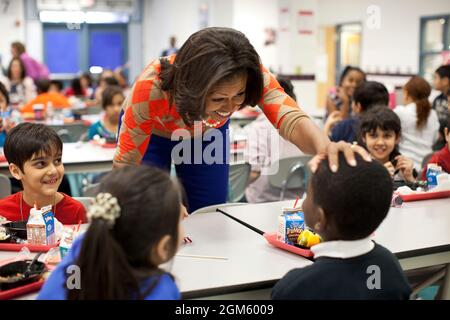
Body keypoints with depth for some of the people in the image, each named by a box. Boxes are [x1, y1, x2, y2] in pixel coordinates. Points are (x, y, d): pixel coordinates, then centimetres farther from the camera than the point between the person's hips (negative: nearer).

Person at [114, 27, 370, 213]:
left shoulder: (251, 76, -36)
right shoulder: (152, 88, -42)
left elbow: (290, 118, -51)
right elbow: (126, 162, -32)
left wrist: (326, 147, -72)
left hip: (206, 134, 2)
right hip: (152, 133, -2)